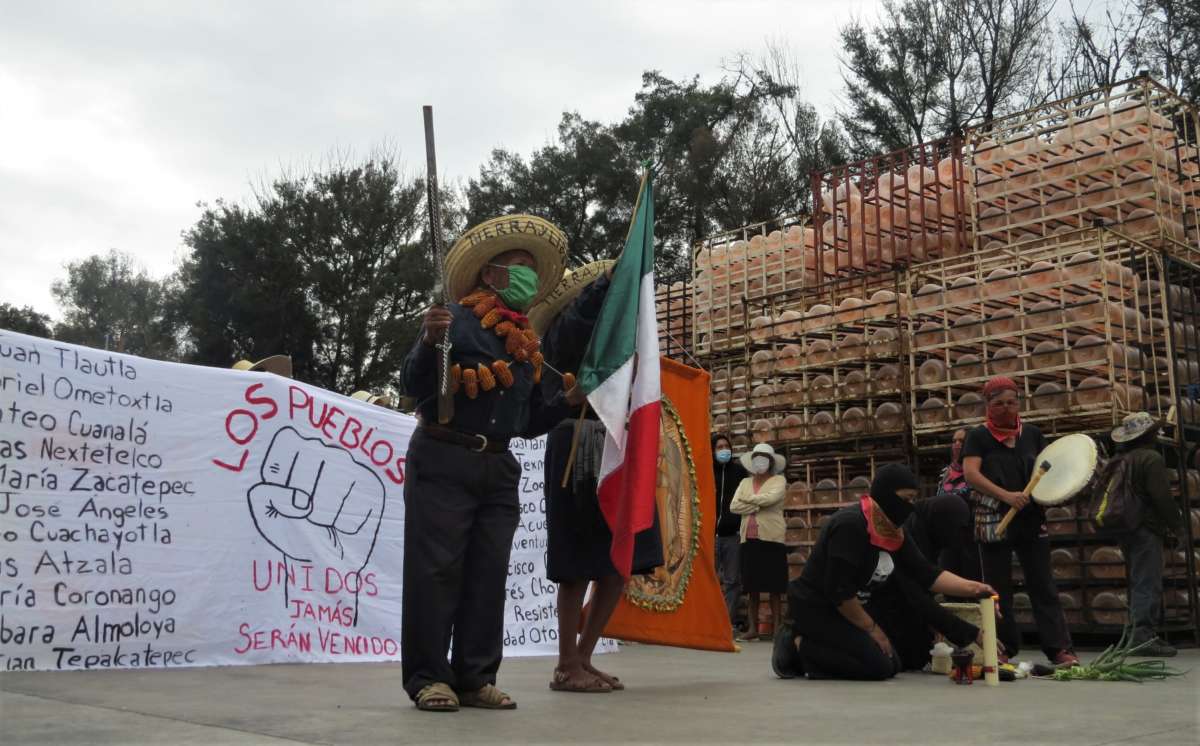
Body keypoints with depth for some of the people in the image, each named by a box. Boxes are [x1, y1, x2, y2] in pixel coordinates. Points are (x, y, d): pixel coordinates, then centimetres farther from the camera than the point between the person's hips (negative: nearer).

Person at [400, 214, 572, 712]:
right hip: (444, 460, -6)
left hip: (498, 468, 6)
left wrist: (566, 402, 6)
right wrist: (430, 341, -26)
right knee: (436, 570, -4)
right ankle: (428, 677, 4)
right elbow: (413, 385, -9)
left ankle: (476, 677, 12)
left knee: (488, 574, 5)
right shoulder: (456, 317, -2)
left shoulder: (529, 344, 17)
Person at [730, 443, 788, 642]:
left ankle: (777, 629, 0)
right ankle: (752, 629, 10)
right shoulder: (745, 482, 15)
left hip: (771, 538, -4)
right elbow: (734, 506, 2)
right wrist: (758, 505, -11)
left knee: (774, 587, -2)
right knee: (752, 586, 6)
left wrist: (748, 500, -4)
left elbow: (771, 498, -18)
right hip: (749, 539, 4)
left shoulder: (779, 480, 3)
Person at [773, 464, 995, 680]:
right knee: (879, 667, -17)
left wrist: (971, 588, -12)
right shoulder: (851, 524, -25)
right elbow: (838, 589, -26)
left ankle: (808, 640, 8)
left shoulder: (894, 533, 3)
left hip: (847, 608, 10)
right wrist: (871, 628, -15)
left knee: (894, 664, 7)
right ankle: (798, 646, -7)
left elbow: (926, 574, 3)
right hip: (815, 606, -10)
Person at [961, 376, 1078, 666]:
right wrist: (1006, 495, -22)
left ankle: (1059, 647, -1)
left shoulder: (1032, 434, 10)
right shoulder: (979, 436, 1)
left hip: (1032, 519, 2)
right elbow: (970, 473, -11)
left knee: (1043, 585, 0)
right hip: (994, 520, -2)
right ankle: (1003, 649, 12)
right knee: (997, 588, 4)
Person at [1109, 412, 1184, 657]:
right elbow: (1162, 497, -16)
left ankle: (1139, 634, 18)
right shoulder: (1151, 458, -12)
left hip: (1125, 527, 9)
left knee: (1138, 582, 15)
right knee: (1148, 584, -9)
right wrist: (1177, 525, -4)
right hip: (1147, 529, -9)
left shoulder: (1119, 459, 13)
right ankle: (1145, 636, -14)